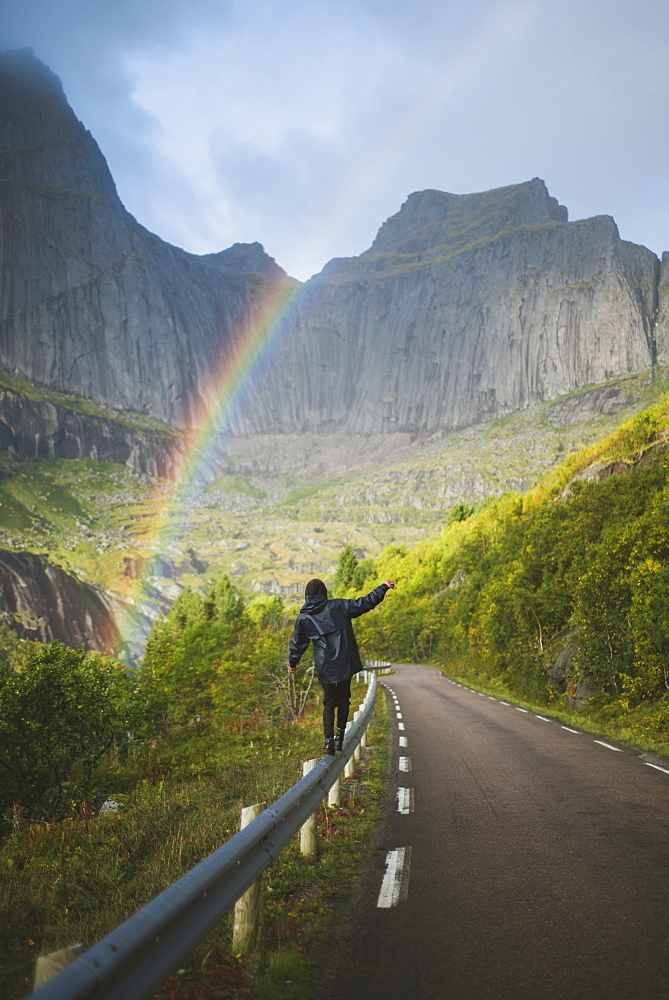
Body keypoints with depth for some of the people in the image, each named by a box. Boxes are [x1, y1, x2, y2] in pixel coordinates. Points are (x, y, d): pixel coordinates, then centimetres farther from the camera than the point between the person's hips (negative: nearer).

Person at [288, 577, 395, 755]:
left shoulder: (303, 618, 2)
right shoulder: (338, 606, -2)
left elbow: (298, 643, 11)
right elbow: (363, 604, -3)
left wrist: (292, 662, 27)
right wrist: (383, 588, 8)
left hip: (324, 667, 0)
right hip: (345, 663, 0)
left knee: (329, 702, 10)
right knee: (344, 698, 15)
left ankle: (328, 740, -1)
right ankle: (340, 736, 10)